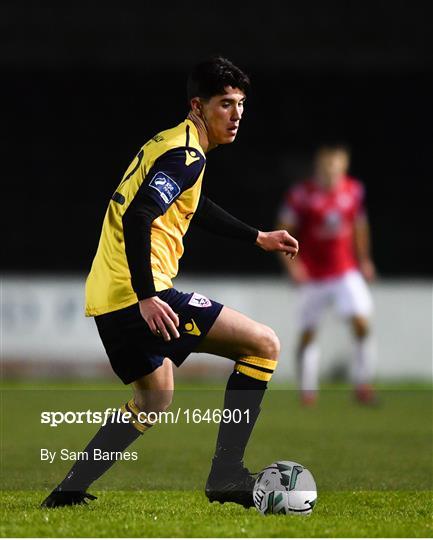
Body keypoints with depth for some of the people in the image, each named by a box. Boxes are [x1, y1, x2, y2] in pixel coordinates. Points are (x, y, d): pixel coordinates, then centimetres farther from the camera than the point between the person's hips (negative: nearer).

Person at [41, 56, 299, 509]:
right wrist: (146, 298, -30)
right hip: (139, 294, -10)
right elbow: (137, 219, -24)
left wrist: (258, 238, 41)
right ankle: (226, 475, -8)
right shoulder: (185, 155, -12)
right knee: (264, 344, -5)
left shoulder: (169, 144, 19)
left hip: (105, 300, 10)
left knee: (153, 403, 29)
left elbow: (196, 208, 37)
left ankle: (70, 490, 24)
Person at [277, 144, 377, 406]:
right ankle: (307, 391, 18)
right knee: (308, 333, 4)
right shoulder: (301, 194, -12)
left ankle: (363, 384, -4)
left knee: (362, 323, -15)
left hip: (347, 271, 2)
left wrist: (364, 259, 17)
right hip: (313, 276, -2)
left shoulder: (354, 190, -1)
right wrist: (291, 263, -15)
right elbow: (282, 233, -5)